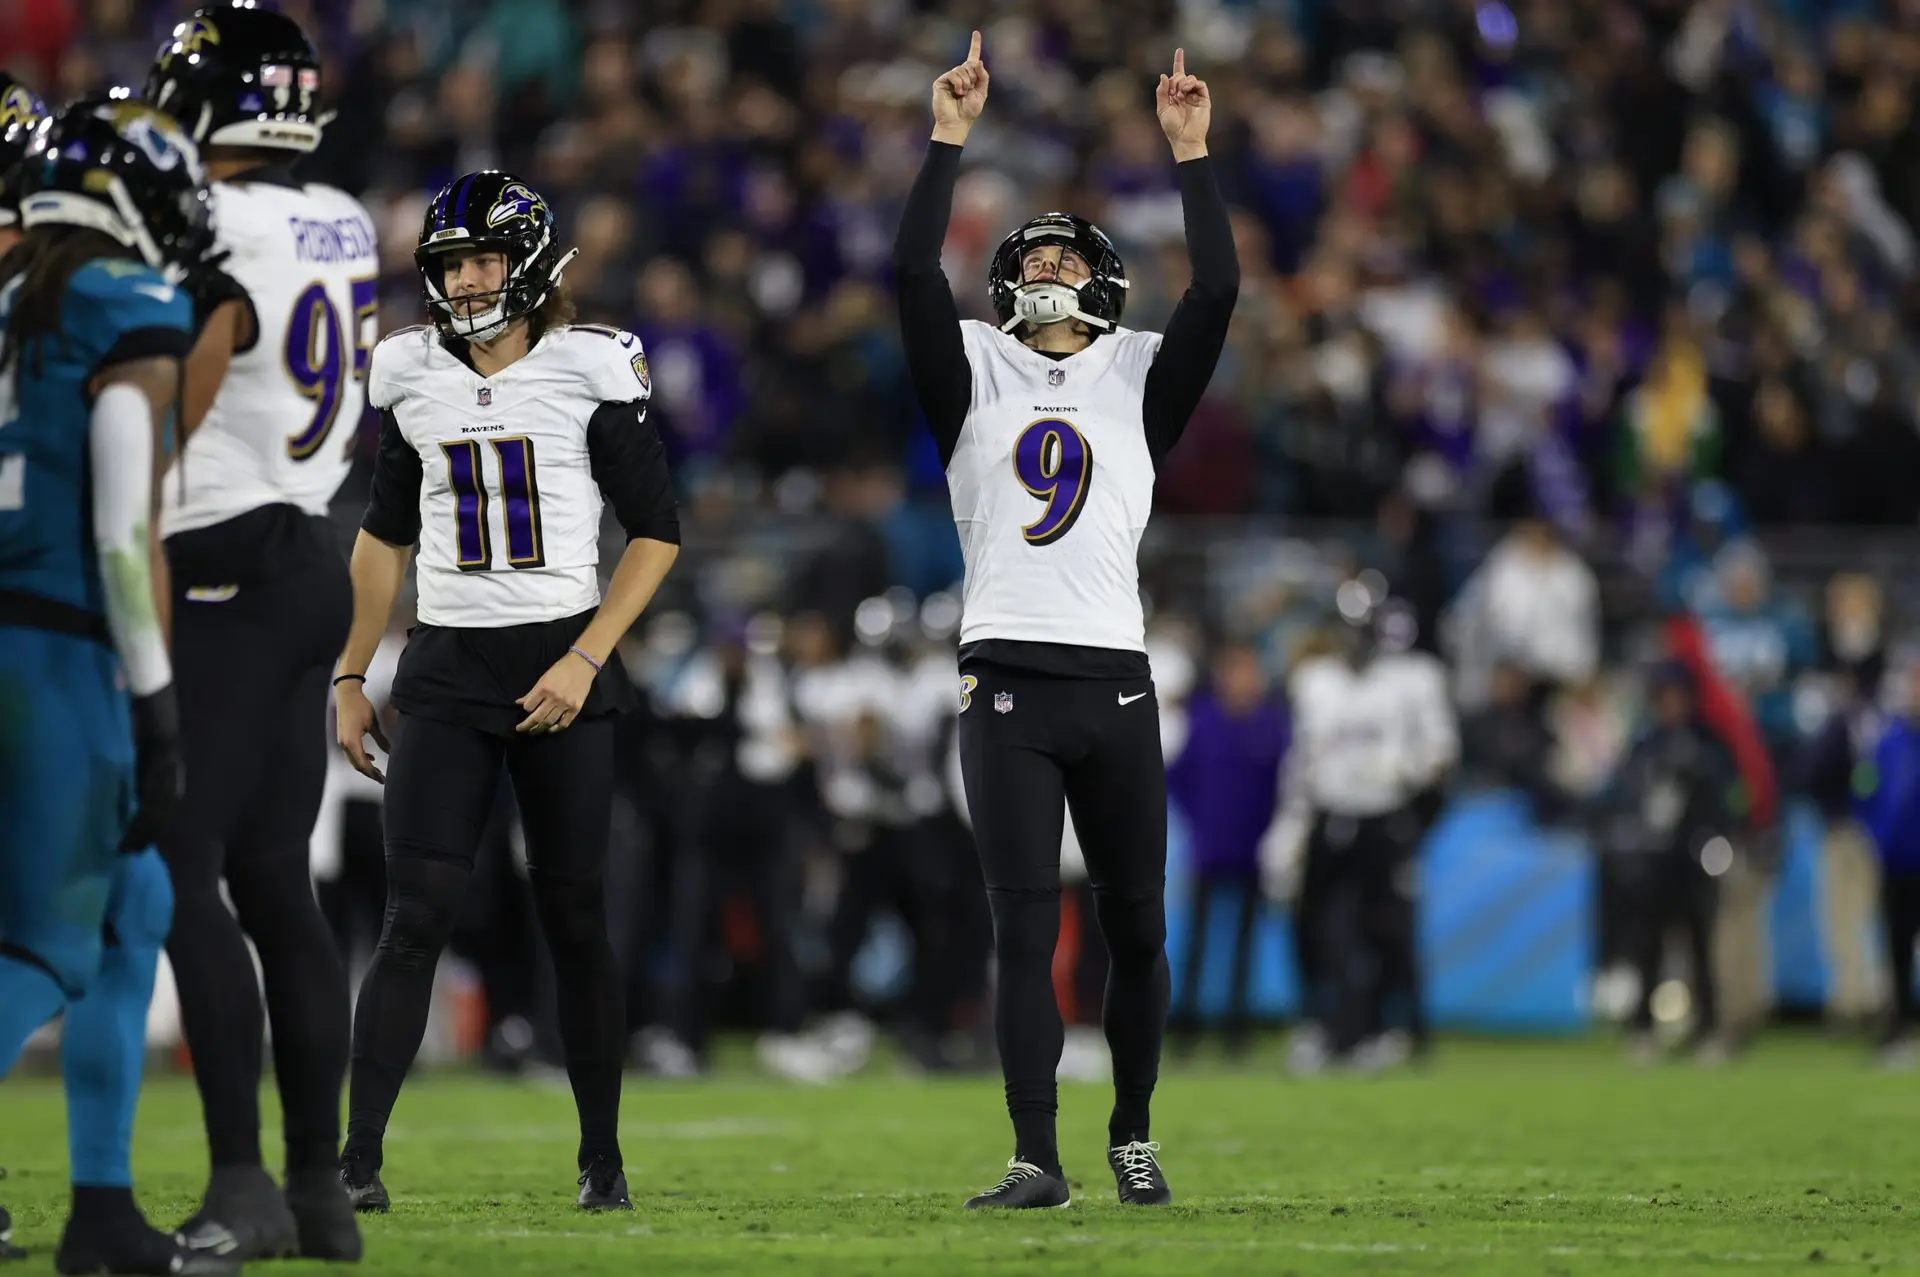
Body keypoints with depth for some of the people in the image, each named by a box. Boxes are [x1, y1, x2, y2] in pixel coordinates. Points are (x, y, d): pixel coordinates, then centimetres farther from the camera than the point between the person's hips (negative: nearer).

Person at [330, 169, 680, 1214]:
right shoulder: (411, 377, 7)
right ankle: (358, 1157, -11)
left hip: (561, 669, -2)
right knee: (416, 916, -8)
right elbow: (385, 534, 19)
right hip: (448, 670, 2)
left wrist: (585, 660, -10)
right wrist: (350, 675, 15)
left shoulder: (589, 371, -5)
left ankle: (602, 1157, 16)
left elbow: (655, 533, -1)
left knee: (574, 920, 3)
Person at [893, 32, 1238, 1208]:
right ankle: (1037, 1156, -7)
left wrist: (1192, 153, 0)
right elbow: (915, 275, -1)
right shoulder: (976, 374, 12)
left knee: (1137, 925, 5)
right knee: (1026, 929, -6)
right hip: (1009, 684, -1)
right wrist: (950, 140, -4)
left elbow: (1218, 291, 1)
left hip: (1115, 682, 1)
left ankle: (1134, 1135, 19)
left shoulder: (1140, 379, 13)